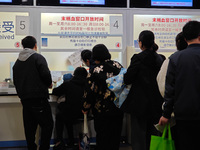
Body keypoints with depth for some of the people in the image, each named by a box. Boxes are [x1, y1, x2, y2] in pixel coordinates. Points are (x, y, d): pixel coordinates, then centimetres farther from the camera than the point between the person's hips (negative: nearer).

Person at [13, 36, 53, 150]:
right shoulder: (38, 58, -6)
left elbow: (15, 81, 16)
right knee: (47, 124, 0)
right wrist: (49, 84, 1)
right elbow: (45, 74, -18)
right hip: (38, 98, -7)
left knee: (29, 127, 12)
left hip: (24, 99, 7)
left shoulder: (18, 62, 15)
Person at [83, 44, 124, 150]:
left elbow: (91, 91, -15)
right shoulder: (118, 66, -1)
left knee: (102, 135, 9)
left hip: (103, 110, -5)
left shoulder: (97, 70, -17)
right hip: (118, 107, 5)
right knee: (115, 133, 17)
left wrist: (85, 107, -2)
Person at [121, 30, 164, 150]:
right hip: (156, 104, 6)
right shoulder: (160, 58, 4)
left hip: (140, 102, -6)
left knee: (139, 134, 0)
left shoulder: (138, 58, -13)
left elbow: (127, 79, -12)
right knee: (153, 133, 15)